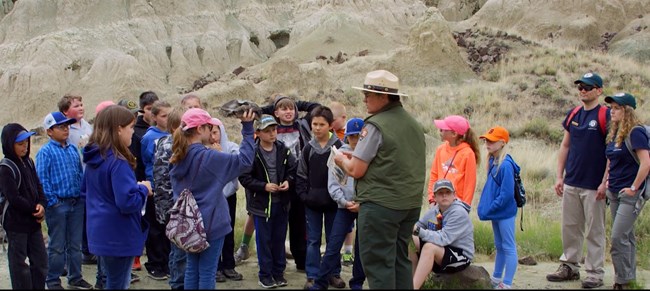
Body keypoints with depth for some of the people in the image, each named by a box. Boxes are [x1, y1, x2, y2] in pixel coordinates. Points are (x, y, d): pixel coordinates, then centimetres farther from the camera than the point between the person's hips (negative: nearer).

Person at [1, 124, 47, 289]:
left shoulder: (28, 162, 8)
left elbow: (38, 187, 11)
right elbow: (14, 198, -20)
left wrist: (41, 205, -8)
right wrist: (35, 211, -11)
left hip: (33, 221, 7)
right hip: (16, 223, -7)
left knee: (40, 261, 10)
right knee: (19, 263, 2)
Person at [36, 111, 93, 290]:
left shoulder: (73, 149, 10)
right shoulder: (45, 152, -8)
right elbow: (42, 179, -12)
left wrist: (83, 195, 8)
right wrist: (52, 201, -15)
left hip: (77, 203, 5)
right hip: (58, 204, -5)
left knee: (75, 244, 13)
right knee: (57, 246, 3)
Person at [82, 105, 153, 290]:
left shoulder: (93, 160, 5)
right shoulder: (118, 162, -22)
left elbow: (85, 191, 19)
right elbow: (128, 202, -29)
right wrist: (143, 189, -11)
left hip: (101, 234, 9)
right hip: (118, 237, -9)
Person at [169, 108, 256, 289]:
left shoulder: (178, 159, 4)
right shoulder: (209, 157, -18)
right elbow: (244, 160, -16)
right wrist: (247, 129, -13)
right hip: (210, 223, -7)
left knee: (192, 269, 13)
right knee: (207, 271, 1)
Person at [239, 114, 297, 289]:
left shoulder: (283, 150, 1)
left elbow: (293, 170, 10)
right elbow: (244, 177, -12)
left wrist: (288, 181, -10)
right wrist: (264, 186, -19)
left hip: (281, 202, 4)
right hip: (261, 204, -4)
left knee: (279, 239, 13)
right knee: (264, 240, 5)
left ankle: (278, 272, 26)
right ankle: (265, 275, 17)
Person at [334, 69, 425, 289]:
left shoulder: (376, 125, -14)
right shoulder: (414, 124, 10)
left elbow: (356, 170, -15)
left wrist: (342, 159, 7)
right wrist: (356, 157, 20)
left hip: (380, 205, -8)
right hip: (411, 204, 8)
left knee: (378, 263, -1)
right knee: (400, 260, 15)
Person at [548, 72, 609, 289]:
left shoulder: (606, 116, -8)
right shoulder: (573, 115, 9)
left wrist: (605, 182, -15)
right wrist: (559, 176, 8)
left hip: (594, 186, -6)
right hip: (571, 183, 6)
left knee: (594, 231, 3)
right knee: (570, 228, 12)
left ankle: (595, 273, 10)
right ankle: (569, 266, 22)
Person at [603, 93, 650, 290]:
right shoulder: (614, 133, 10)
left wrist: (634, 188, -19)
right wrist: (609, 181, 16)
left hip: (630, 194, -8)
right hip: (615, 193, 9)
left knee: (619, 238, -11)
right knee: (626, 237, 15)